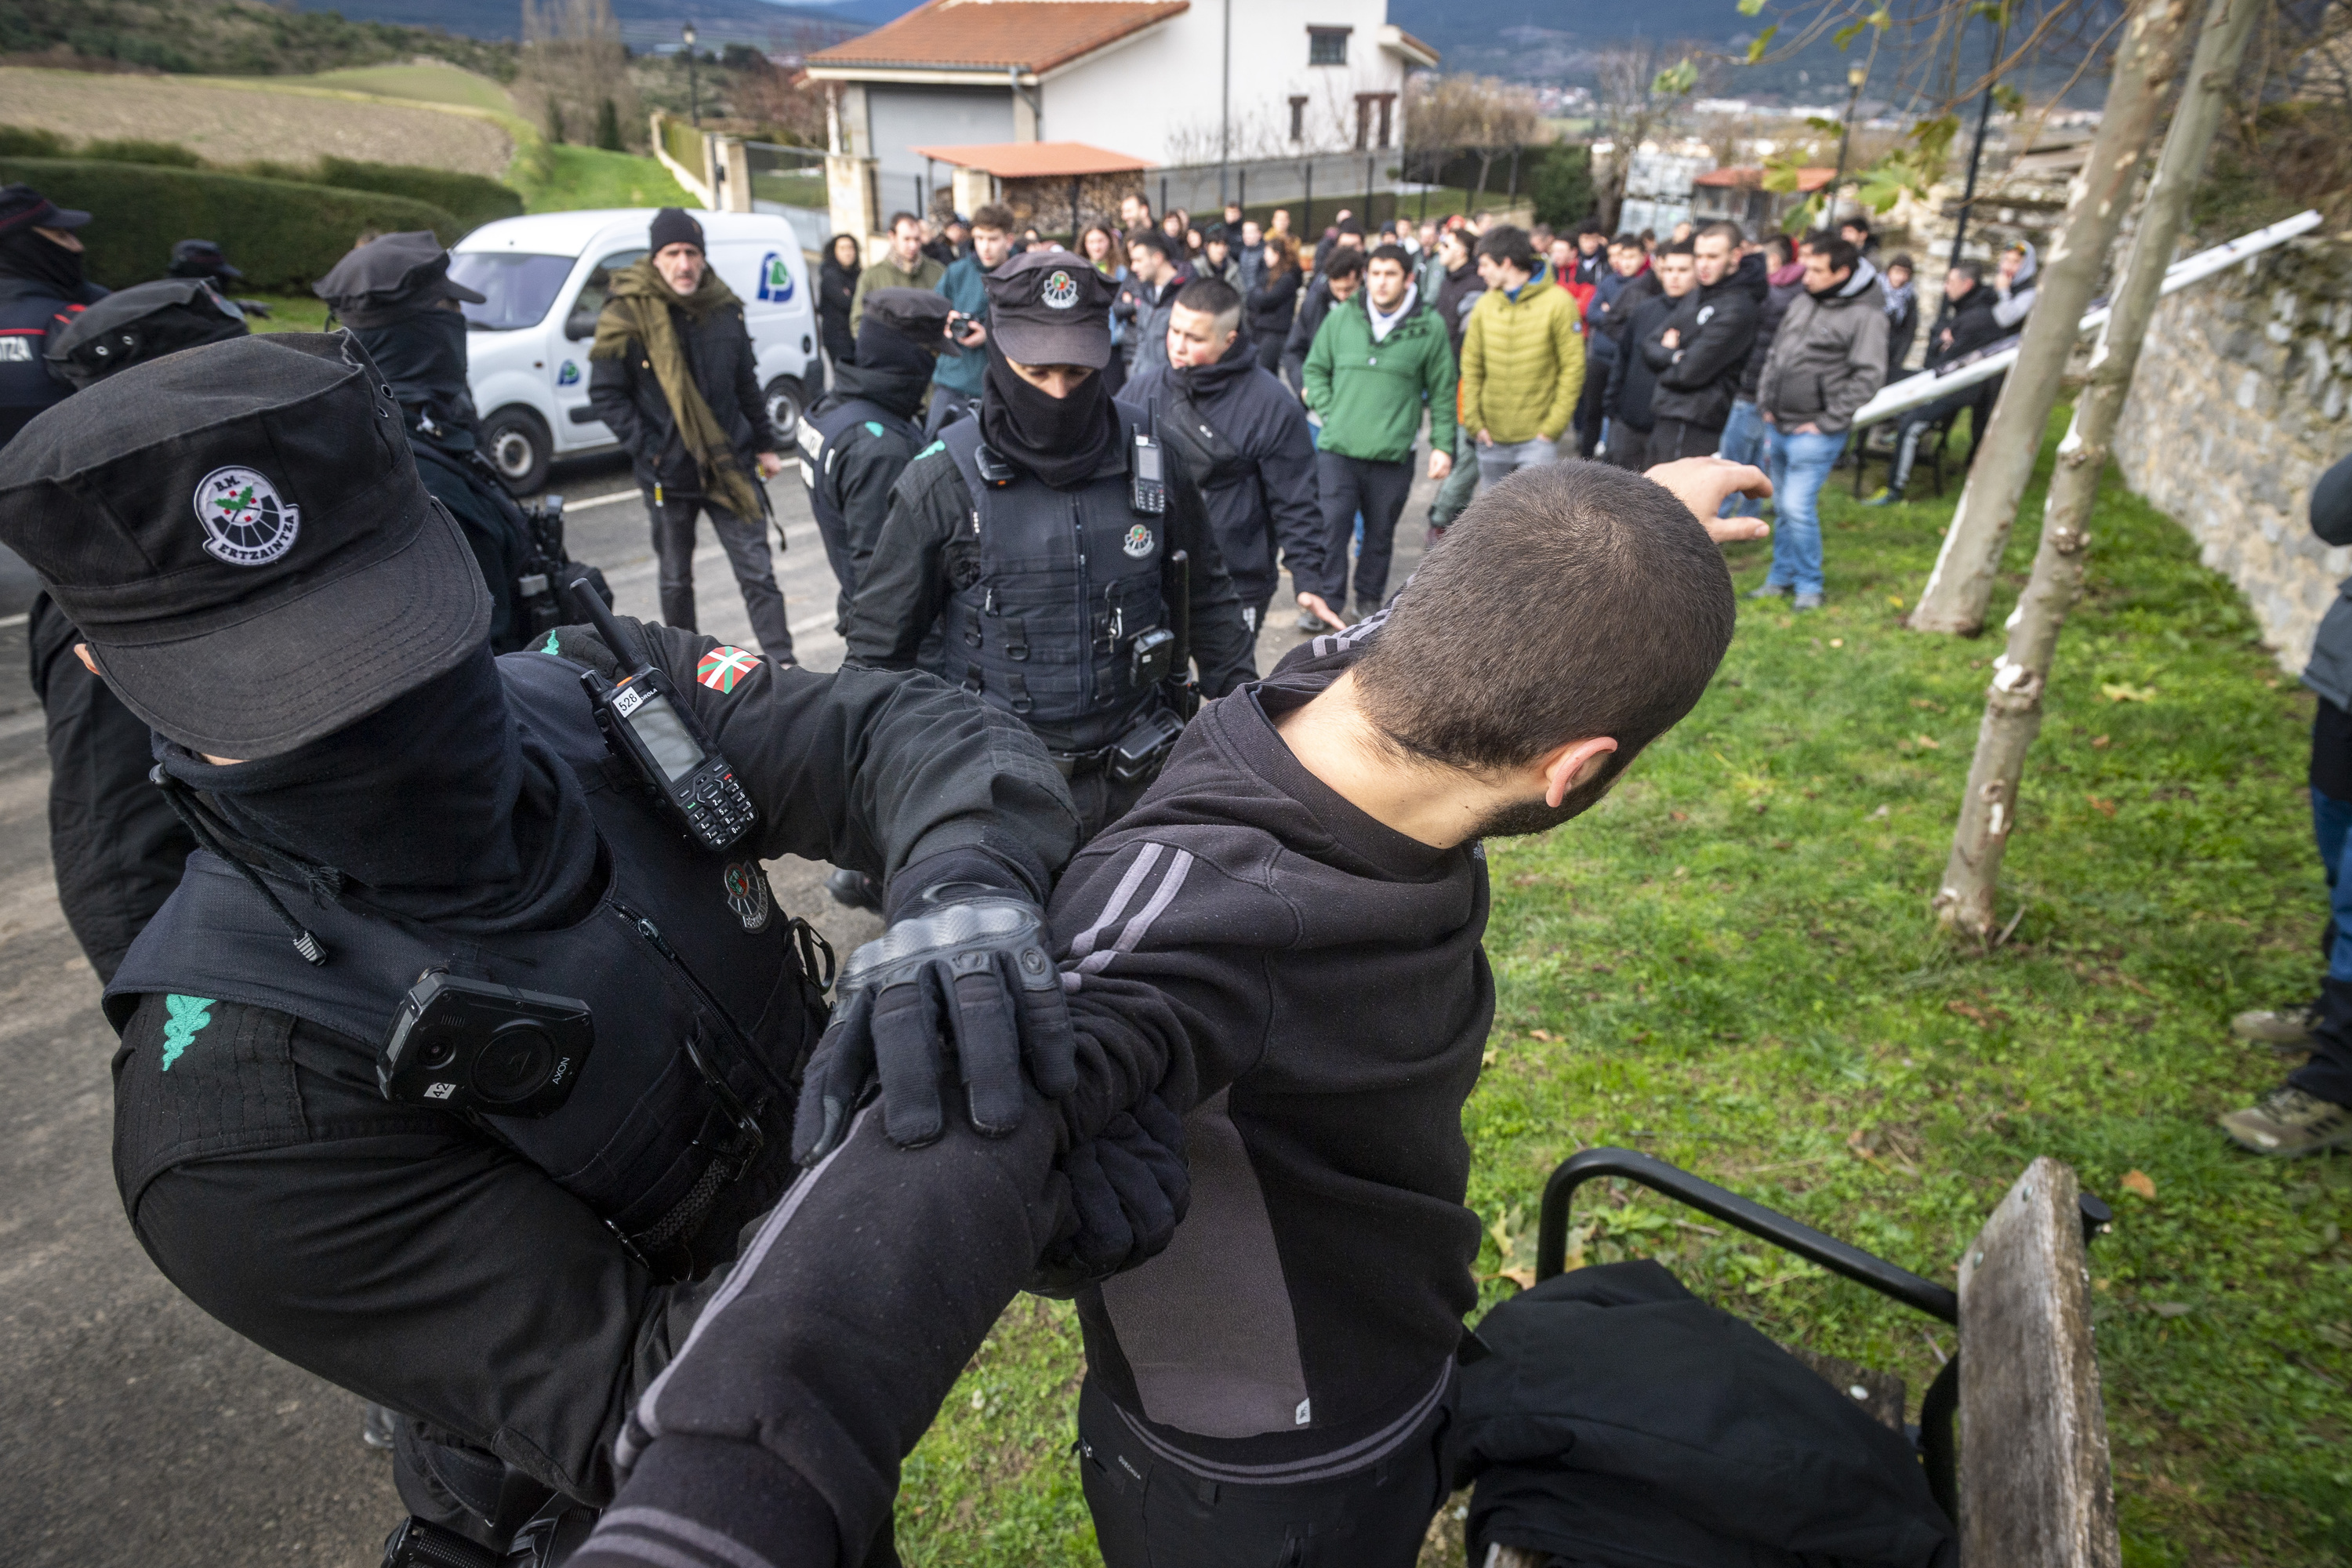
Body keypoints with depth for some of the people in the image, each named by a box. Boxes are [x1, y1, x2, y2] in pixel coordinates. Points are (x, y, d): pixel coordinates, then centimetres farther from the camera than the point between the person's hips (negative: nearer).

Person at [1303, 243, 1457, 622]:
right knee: (1331, 529, -3)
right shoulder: (1341, 318, 3)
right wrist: (1330, 412, 1)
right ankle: (1328, 602, 11)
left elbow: (1443, 392, 5)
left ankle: (1369, 601, 28)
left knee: (1379, 534, 11)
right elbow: (1315, 369, 14)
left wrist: (1442, 446, 1)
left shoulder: (1430, 327, 0)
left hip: (1393, 453, 0)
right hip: (1337, 448, 0)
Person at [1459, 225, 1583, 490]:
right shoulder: (1485, 304, 5)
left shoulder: (1557, 302, -6)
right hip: (1492, 438, 4)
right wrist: (1474, 420, -1)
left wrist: (1552, 426, -11)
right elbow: (1471, 366, 9)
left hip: (1537, 439, -4)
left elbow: (1573, 368, -6)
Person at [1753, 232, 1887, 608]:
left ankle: (1809, 584, 4)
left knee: (1798, 506, -12)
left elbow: (1868, 376, -14)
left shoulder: (1865, 314, -11)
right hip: (1777, 426, 7)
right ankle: (1781, 577, 27)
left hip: (1815, 433, -7)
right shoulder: (1802, 302, 10)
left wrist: (1828, 422, -15)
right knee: (1783, 506, 14)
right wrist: (1766, 402, 8)